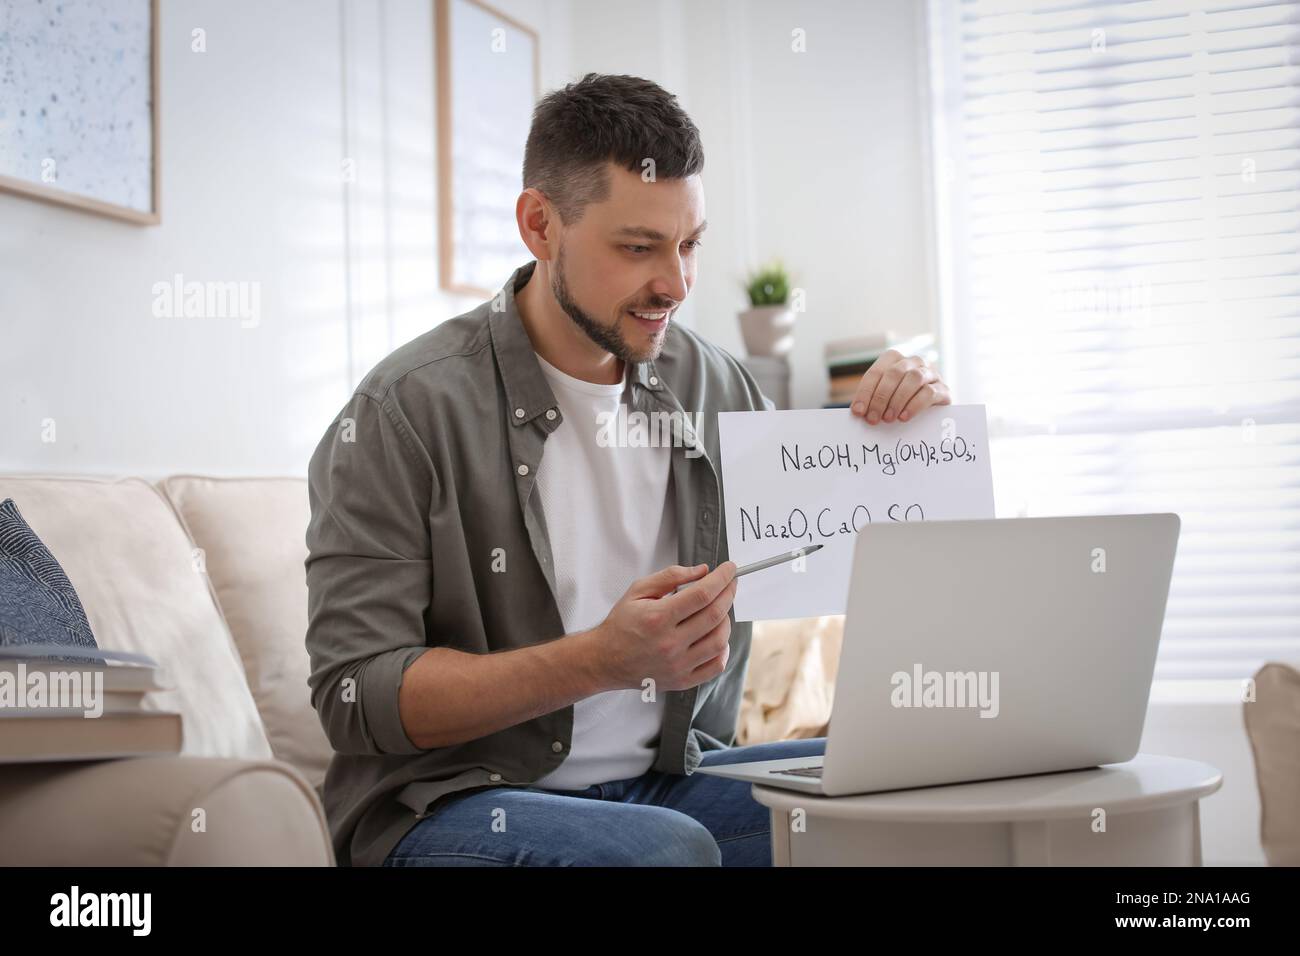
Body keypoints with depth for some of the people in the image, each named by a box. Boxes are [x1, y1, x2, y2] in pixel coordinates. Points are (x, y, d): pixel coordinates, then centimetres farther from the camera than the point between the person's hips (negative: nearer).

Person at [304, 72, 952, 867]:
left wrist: (898, 439, -5)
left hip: (669, 779, 6)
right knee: (665, 846, -34)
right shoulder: (406, 411, -12)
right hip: (452, 800, -5)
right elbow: (356, 695, -16)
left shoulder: (712, 384, 5)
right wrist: (602, 661, -28)